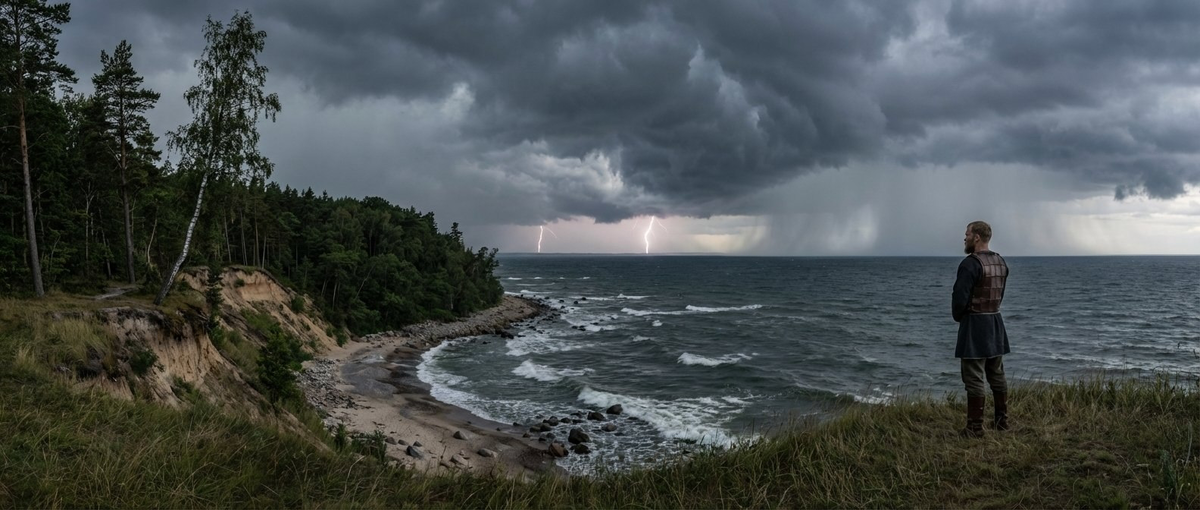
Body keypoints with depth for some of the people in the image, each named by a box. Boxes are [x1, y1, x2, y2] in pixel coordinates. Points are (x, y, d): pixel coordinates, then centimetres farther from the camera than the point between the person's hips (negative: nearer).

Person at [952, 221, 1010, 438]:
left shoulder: (970, 264, -18)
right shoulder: (1001, 262, 8)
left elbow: (960, 298, -21)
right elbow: (1000, 295, 14)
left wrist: (958, 316, -2)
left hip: (974, 324, -8)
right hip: (996, 322, 8)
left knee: (974, 379, -4)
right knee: (997, 375, 17)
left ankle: (975, 427, -2)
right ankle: (1002, 420, 25)